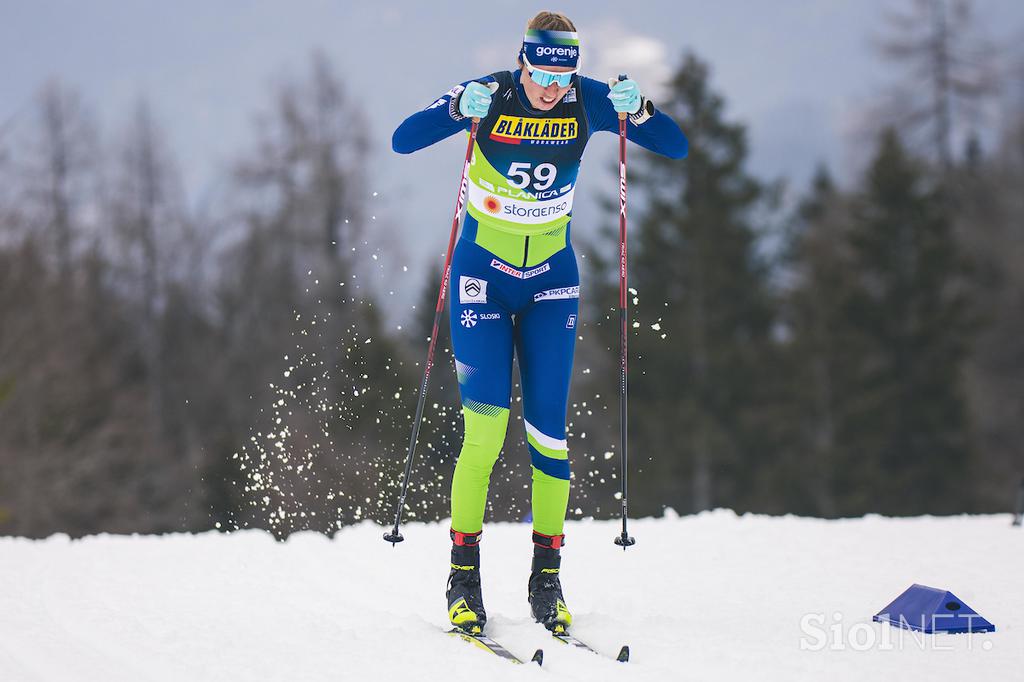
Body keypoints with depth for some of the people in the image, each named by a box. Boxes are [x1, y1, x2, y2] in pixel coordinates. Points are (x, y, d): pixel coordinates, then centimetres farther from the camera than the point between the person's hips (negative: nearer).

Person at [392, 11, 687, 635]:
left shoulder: (588, 102, -9)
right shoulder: (489, 97, -14)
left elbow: (677, 146, -7)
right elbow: (403, 140, -20)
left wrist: (637, 110, -27)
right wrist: (459, 108, -37)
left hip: (551, 279, 2)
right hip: (483, 275, -2)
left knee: (548, 430, -2)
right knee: (486, 427, -12)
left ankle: (548, 580, 9)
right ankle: (465, 578, -3)